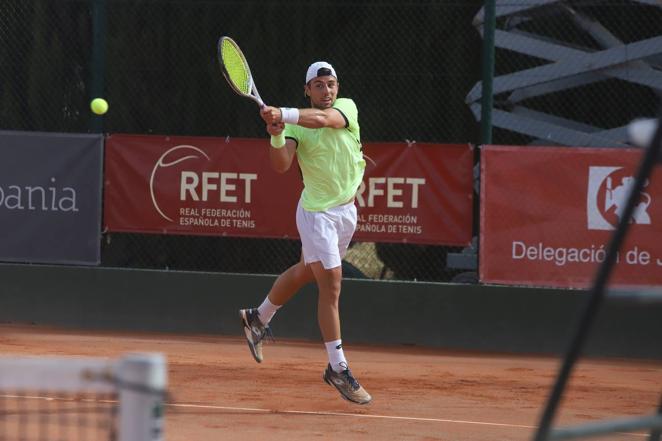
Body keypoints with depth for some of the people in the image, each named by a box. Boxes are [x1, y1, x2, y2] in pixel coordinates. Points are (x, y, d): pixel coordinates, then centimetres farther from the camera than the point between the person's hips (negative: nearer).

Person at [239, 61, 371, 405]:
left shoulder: (347, 108, -7)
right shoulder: (297, 126, -9)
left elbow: (322, 119, -29)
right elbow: (281, 165, -22)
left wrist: (283, 115, -43)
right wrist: (277, 135, -41)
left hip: (347, 209, 4)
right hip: (317, 212, -4)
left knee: (306, 272, 22)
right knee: (331, 286, -10)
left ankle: (258, 318, 46)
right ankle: (338, 368, -5)